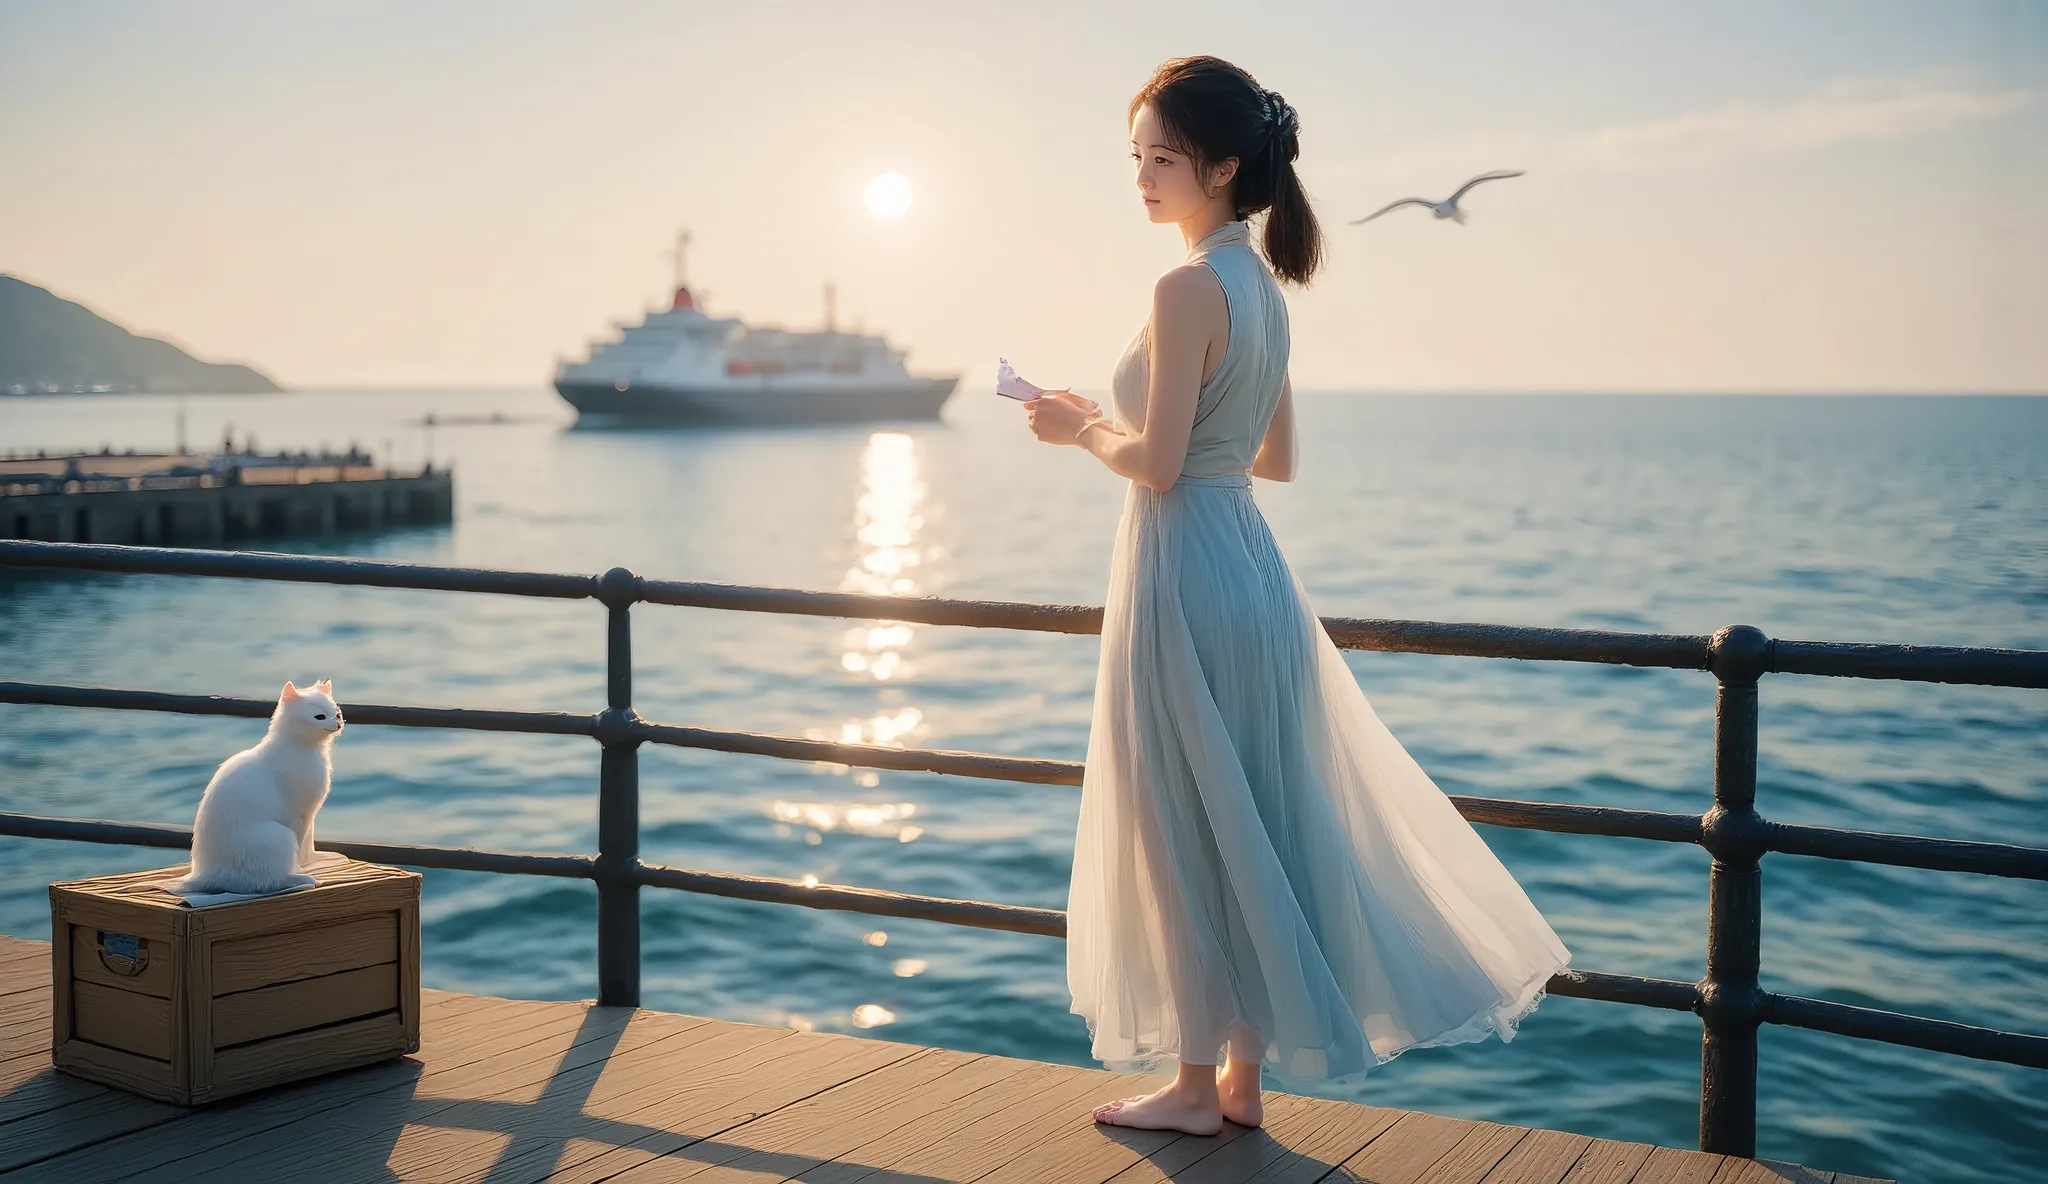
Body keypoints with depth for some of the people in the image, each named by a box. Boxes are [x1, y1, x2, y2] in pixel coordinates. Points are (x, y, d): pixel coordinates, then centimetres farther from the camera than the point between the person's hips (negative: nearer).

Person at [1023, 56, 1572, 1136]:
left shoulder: (1188, 289, -16)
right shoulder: (1262, 286, 12)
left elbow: (1158, 463, -20)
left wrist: (1082, 430, -1)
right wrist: (1116, 422, 19)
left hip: (1184, 573, -9)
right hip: (1251, 567, 9)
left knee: (1187, 834, 2)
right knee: (1247, 826, 13)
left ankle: (1195, 1087, 13)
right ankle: (1242, 1075, 23)